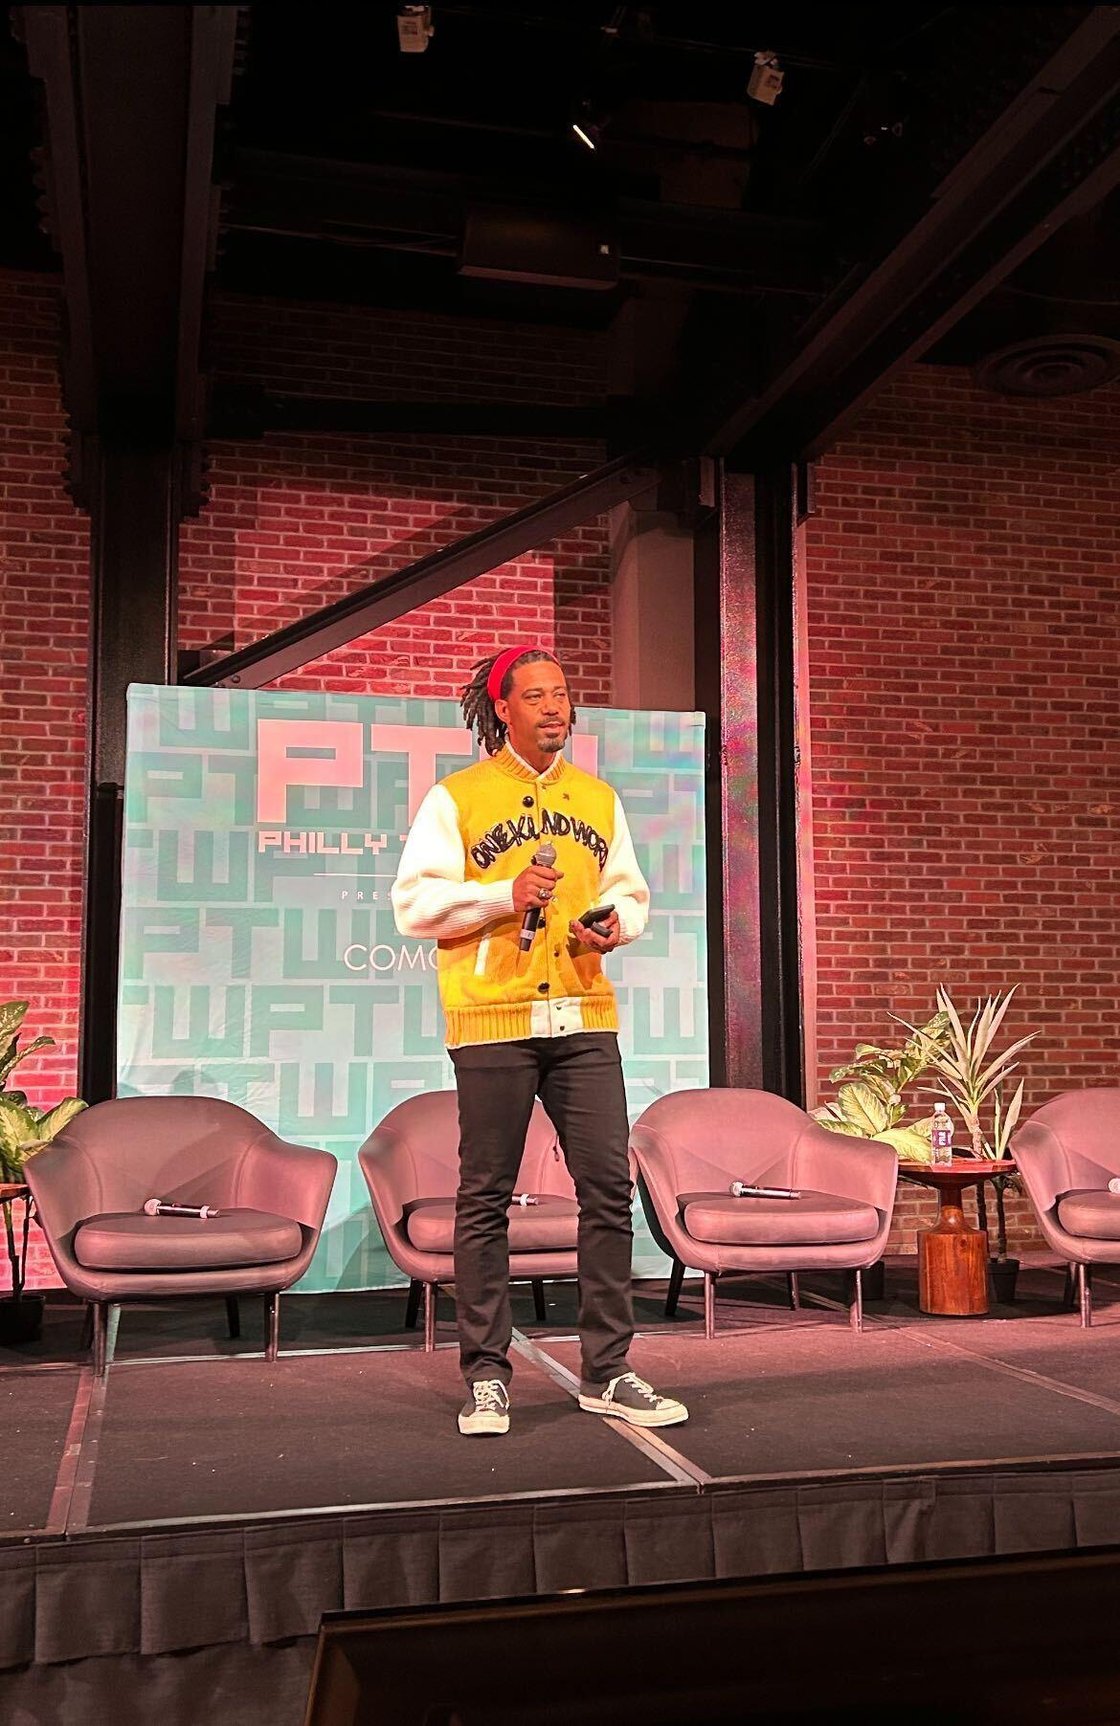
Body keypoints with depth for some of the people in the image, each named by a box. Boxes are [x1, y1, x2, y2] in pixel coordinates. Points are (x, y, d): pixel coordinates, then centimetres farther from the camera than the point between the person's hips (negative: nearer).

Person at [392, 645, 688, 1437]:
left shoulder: (598, 799, 16)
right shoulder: (456, 798, 3)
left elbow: (631, 892, 21)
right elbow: (414, 902, -3)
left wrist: (616, 923, -1)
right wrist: (505, 895, -15)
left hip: (585, 1018, 4)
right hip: (492, 1021, -3)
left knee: (609, 1188, 1)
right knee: (486, 1199, 2)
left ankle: (607, 1372, 13)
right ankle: (487, 1377, 14)